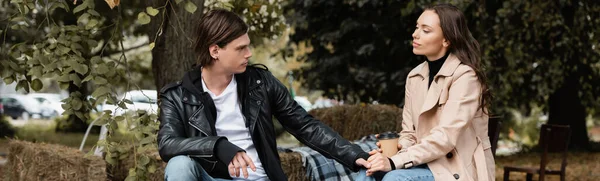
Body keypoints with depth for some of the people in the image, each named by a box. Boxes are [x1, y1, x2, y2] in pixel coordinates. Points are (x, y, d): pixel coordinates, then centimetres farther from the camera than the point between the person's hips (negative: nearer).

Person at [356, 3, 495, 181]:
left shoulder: (464, 76, -14)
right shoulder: (415, 77, 10)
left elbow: (446, 137, -23)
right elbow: (409, 132, 10)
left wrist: (395, 162, -30)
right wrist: (388, 156, -14)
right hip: (429, 163, 6)